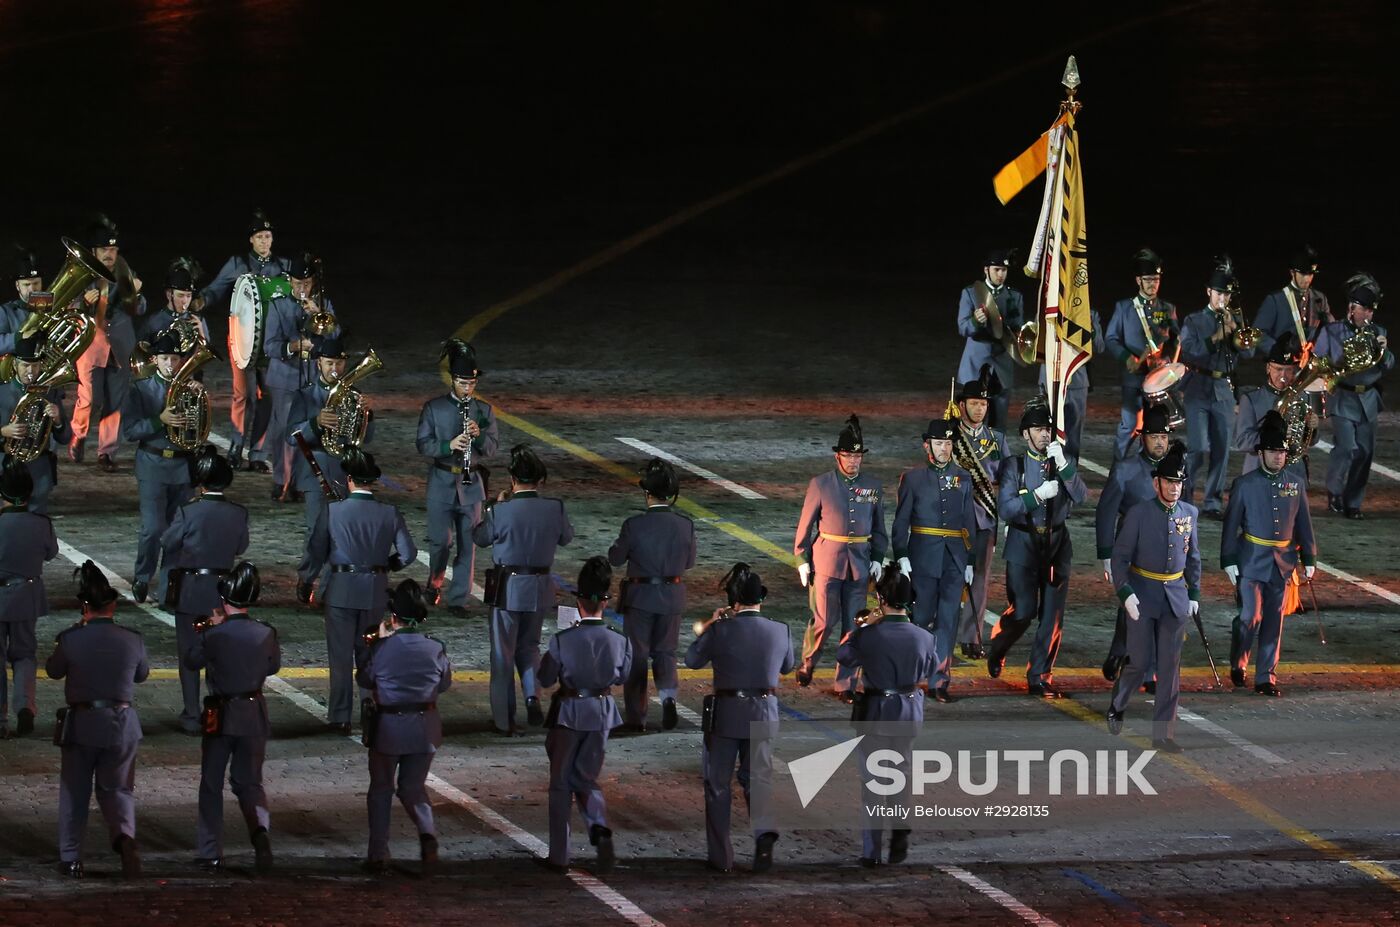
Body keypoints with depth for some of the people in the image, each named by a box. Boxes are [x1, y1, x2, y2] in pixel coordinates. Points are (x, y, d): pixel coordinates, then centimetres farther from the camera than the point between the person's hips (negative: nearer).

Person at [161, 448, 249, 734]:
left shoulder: (188, 512, -18)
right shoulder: (239, 514, -6)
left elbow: (167, 542, -7)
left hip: (188, 591, -3)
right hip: (221, 592, 3)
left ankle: (192, 717, 6)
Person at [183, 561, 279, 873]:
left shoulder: (213, 635, -15)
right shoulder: (266, 634, -7)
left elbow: (189, 663, 1)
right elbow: (273, 666, 10)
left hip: (220, 717, -2)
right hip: (255, 716, 2)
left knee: (211, 785, 11)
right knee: (249, 782, 13)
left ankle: (211, 853, 12)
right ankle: (260, 829, -17)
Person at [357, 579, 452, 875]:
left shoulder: (382, 648, -16)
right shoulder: (435, 649, -9)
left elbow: (365, 680, 2)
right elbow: (444, 684, 6)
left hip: (388, 728, -2)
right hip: (425, 728, 2)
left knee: (381, 789, 16)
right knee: (413, 787, 17)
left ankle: (378, 855, 16)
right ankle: (427, 832, -12)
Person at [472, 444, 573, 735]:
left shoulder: (501, 512, -17)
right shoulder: (555, 509, -9)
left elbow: (479, 537, 0)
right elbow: (566, 537, 9)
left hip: (507, 588, -3)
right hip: (540, 590, 3)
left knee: (503, 654, 9)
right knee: (529, 646, 22)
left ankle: (505, 720, 12)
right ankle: (533, 695, -2)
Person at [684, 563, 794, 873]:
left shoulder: (721, 630, -15)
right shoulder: (780, 632, -6)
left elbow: (693, 659, 0)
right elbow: (787, 666, 12)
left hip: (724, 714, -2)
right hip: (764, 715, 2)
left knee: (718, 784, 11)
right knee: (759, 777, 13)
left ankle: (720, 856, 14)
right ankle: (764, 831, -16)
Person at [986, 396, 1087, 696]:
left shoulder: (1064, 464, 5)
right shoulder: (1014, 466, -1)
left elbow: (1081, 498, -10)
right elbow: (1005, 509, -9)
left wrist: (1063, 465, -20)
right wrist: (1038, 495, -20)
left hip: (1057, 546, 3)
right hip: (1023, 547, -3)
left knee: (1052, 615, 0)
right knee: (1024, 611, -7)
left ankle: (1040, 677, 8)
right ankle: (996, 650, 23)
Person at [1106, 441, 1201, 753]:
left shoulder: (1190, 514, 4)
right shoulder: (1138, 514, -9)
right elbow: (1120, 556, -8)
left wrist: (1194, 594, 12)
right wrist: (1126, 593, -17)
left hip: (1176, 597, 4)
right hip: (1143, 596, -4)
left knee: (1170, 666, 2)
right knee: (1140, 661, -1)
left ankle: (1163, 732, 6)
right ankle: (1116, 707, 28)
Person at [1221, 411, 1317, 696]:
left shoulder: (1296, 484, 5)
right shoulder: (1244, 484, -5)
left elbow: (1303, 523, 11)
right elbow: (1231, 524, -2)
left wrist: (1309, 559, 10)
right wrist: (1229, 561, -6)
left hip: (1282, 563, 3)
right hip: (1251, 562, -3)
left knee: (1274, 622, 5)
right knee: (1250, 617, -9)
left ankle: (1266, 677, 11)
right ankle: (1238, 664, 15)